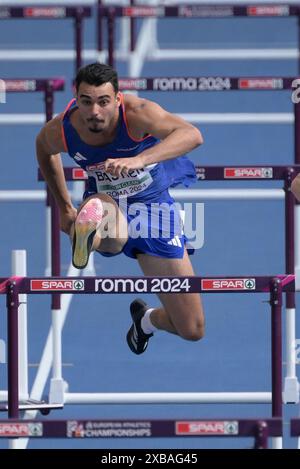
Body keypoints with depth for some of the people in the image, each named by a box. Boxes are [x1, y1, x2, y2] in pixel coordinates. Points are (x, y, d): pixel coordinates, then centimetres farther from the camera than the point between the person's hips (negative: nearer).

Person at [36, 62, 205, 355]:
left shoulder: (135, 113, -29)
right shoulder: (60, 131, -19)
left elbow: (192, 135, -45)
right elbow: (43, 148, 8)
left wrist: (140, 160, -59)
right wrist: (64, 207, 8)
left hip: (153, 201, 2)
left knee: (192, 330, 10)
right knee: (113, 240, -50)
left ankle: (146, 319, 37)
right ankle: (91, 232, -22)